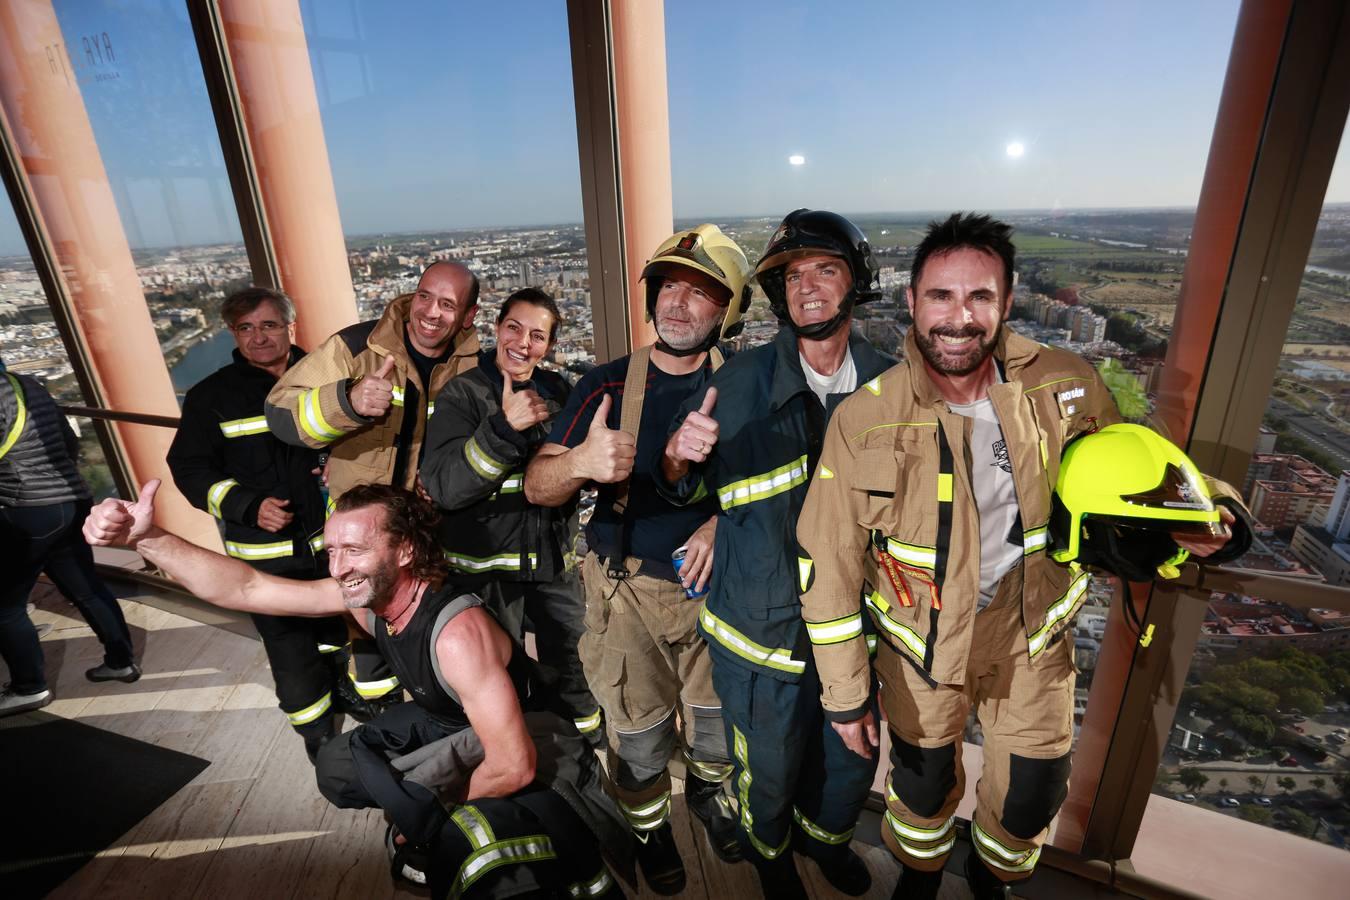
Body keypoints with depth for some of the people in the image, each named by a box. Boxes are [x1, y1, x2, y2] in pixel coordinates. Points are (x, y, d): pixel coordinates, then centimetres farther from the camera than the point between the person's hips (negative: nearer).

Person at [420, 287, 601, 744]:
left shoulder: (559, 391, 2)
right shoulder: (462, 393, -10)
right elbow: (443, 486, -23)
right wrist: (503, 427, -34)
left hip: (553, 556, 4)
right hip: (486, 562, -3)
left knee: (571, 659, 21)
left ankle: (585, 732, 46)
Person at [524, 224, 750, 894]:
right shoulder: (607, 385, -9)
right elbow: (536, 487, -12)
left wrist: (722, 522, -18)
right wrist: (579, 463, -34)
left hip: (714, 582, 2)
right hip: (629, 588, -1)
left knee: (718, 715, 19)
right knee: (641, 733, 12)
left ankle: (708, 791, 54)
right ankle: (649, 827, 45)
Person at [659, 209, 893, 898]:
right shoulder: (740, 383, -14)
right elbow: (679, 488, -6)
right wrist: (679, 452, -27)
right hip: (763, 628, -3)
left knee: (851, 762, 26)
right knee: (769, 770, 19)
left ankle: (826, 836, 61)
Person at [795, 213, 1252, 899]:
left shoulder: (1066, 389, -15)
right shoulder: (864, 420, -22)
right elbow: (828, 564, -17)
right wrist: (845, 691, -11)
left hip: (1032, 634, 2)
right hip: (921, 639, -1)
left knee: (1032, 793, 20)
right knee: (923, 781, 22)